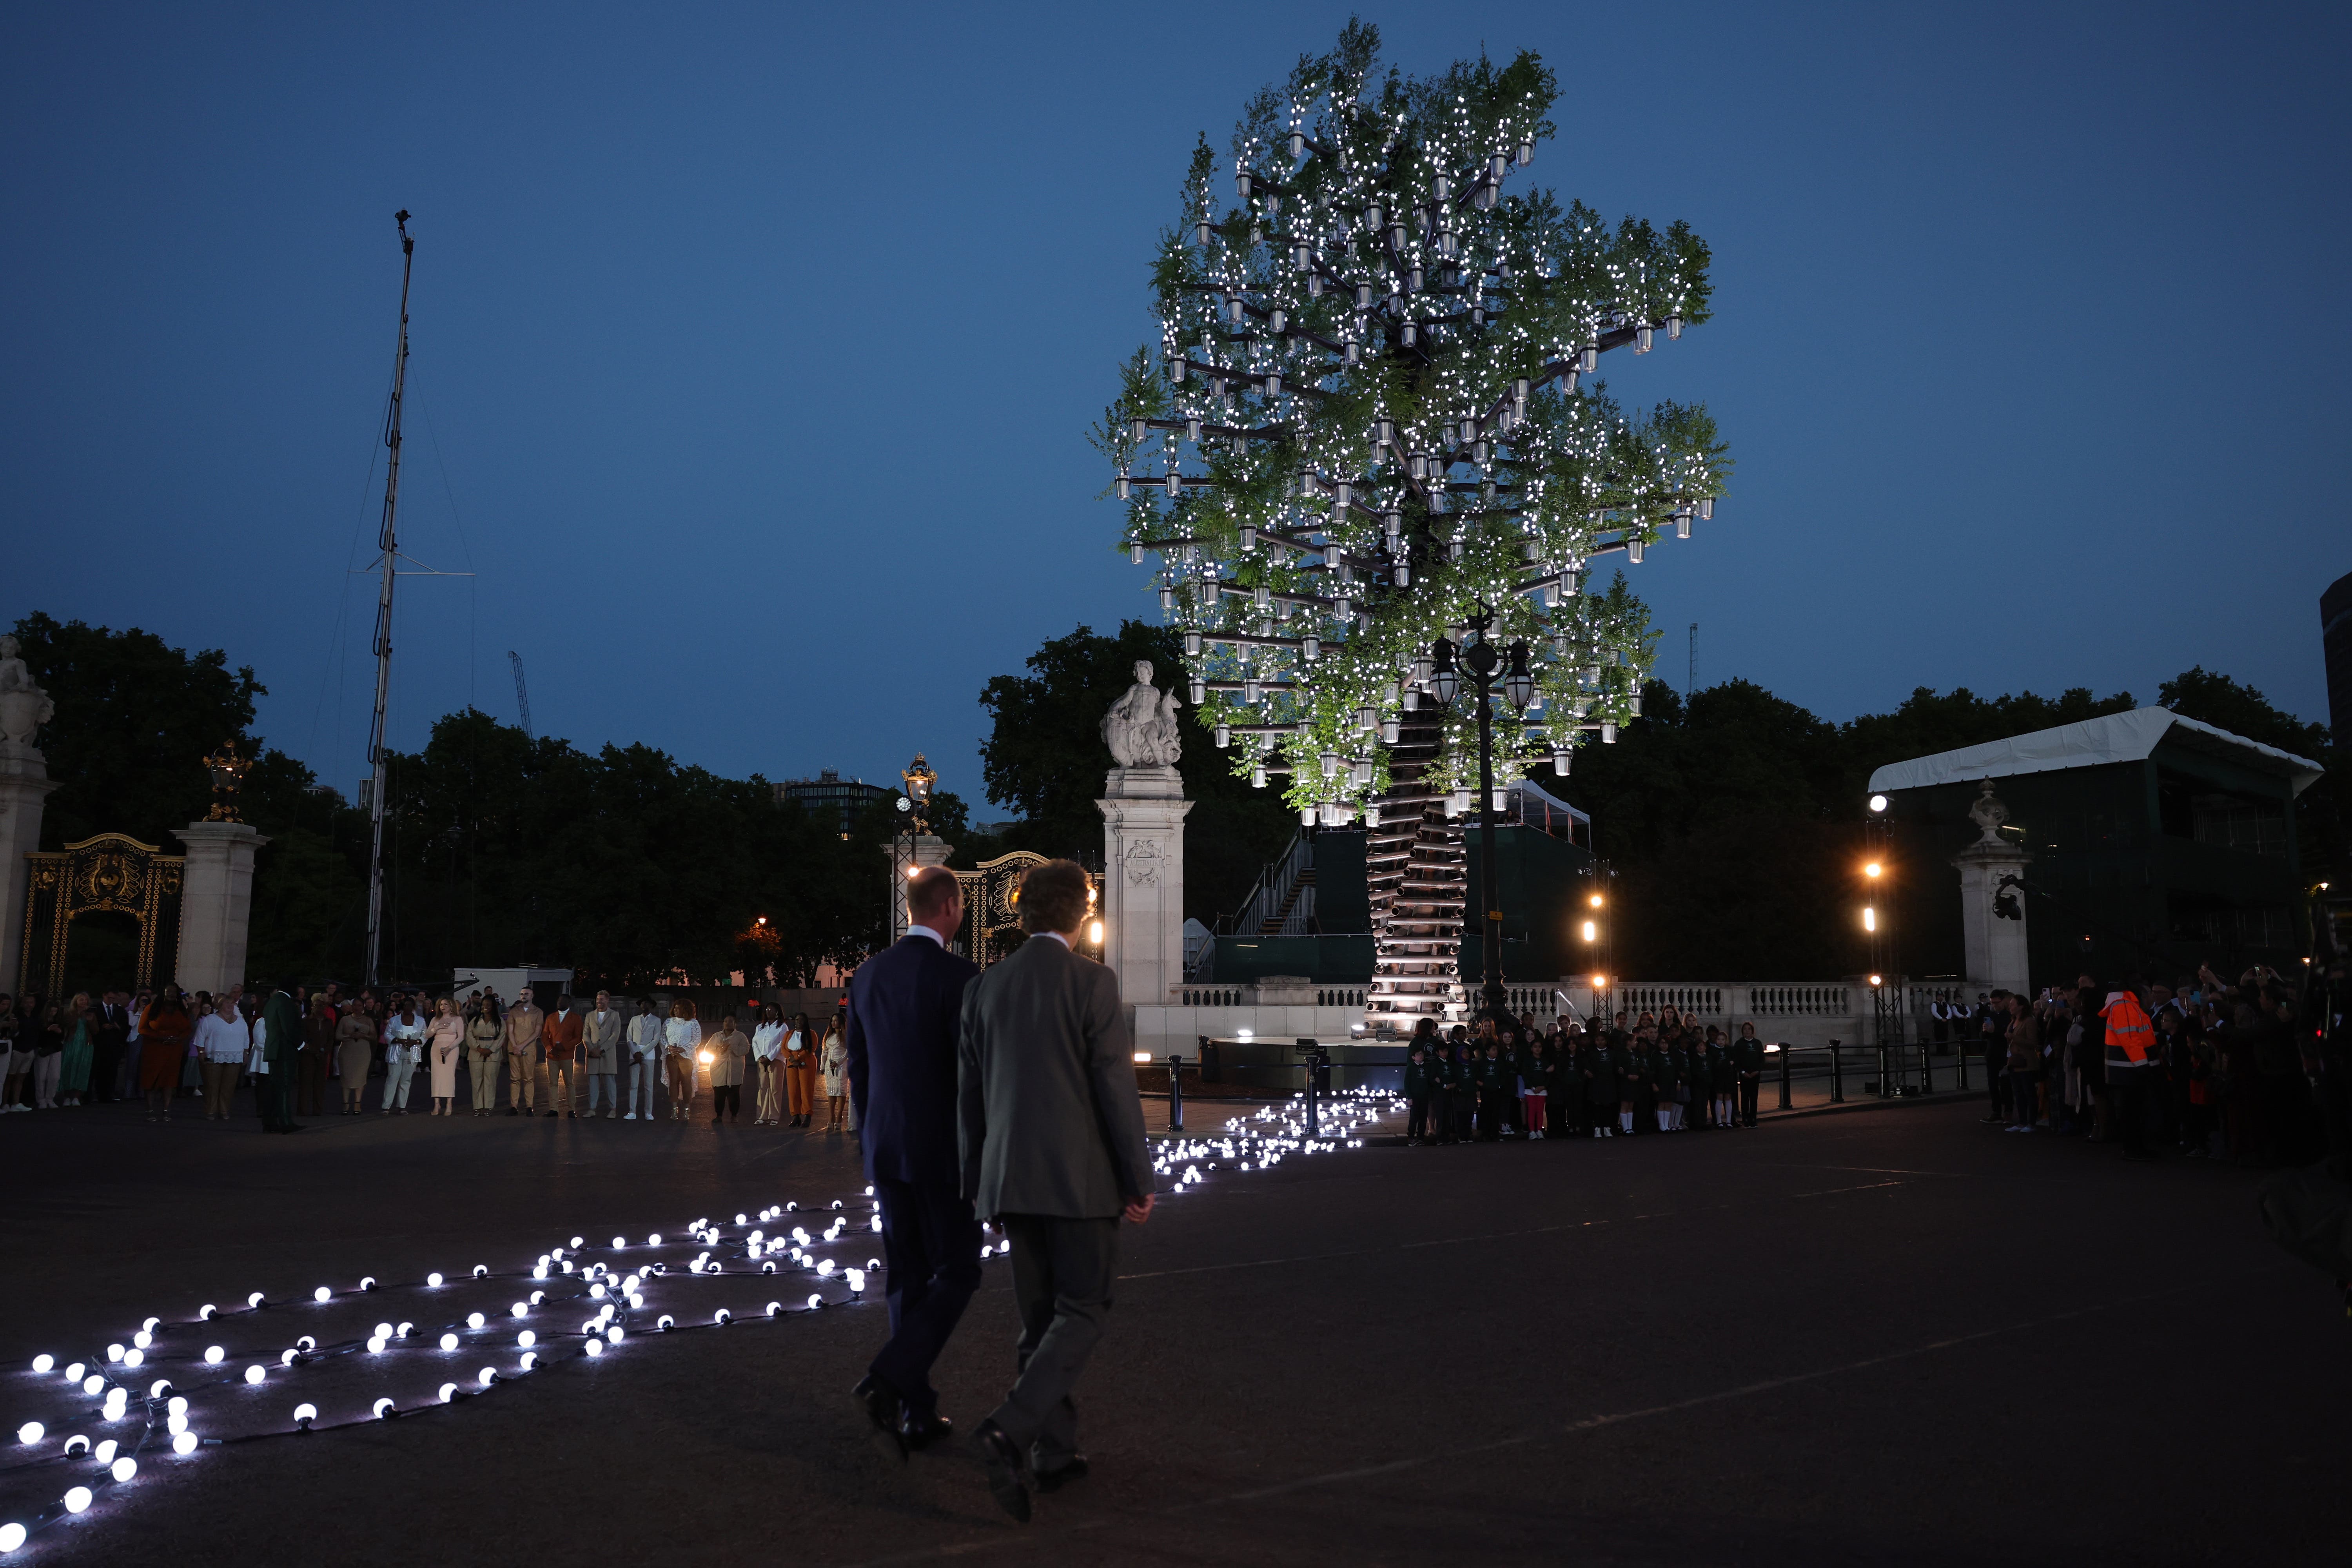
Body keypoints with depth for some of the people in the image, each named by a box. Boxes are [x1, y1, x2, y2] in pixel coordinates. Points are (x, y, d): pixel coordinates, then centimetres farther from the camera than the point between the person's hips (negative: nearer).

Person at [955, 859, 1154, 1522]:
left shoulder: (984, 987, 6)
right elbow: (1117, 1089, -11)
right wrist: (1140, 1181, -4)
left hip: (1011, 1178, 6)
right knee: (1081, 1312, 2)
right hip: (1079, 1176, -5)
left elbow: (969, 1093, 11)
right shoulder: (1092, 982, -10)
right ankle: (1010, 1432, -15)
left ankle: (1054, 1453, 20)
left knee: (1041, 1318, 15)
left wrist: (977, 1181, 20)